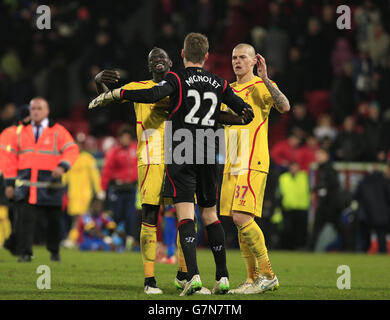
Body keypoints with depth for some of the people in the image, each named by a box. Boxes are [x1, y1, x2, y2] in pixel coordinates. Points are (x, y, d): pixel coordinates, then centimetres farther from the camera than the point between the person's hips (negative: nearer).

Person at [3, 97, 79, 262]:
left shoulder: (58, 131, 5)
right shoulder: (21, 133, 13)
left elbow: (72, 150, -4)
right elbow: (12, 158, 13)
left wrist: (62, 166, -23)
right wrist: (9, 183, 7)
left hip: (49, 185, -1)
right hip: (25, 184, 1)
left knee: (54, 220, 6)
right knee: (24, 218, -11)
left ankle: (54, 252, 24)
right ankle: (25, 253, -9)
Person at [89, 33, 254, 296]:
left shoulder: (177, 79, -4)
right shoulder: (219, 84, 9)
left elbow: (153, 95, -22)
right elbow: (246, 112, 12)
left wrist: (116, 94, -16)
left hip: (181, 154, -4)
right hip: (208, 156, 4)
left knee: (186, 215, -9)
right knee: (210, 214, 13)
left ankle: (193, 275, -22)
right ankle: (223, 277, 11)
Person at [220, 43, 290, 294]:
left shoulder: (262, 86, -2)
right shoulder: (229, 91, 20)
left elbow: (284, 106, -20)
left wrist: (265, 79, -26)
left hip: (253, 164, -7)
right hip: (231, 165, 7)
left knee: (242, 217, -18)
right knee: (239, 221, 3)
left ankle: (268, 275, -11)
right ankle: (254, 279, 8)